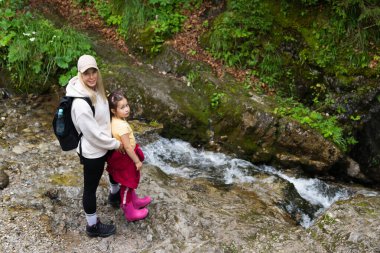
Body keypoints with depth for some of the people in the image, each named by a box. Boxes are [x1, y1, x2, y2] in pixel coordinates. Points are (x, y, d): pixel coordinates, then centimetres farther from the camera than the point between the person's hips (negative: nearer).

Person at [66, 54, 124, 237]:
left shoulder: (94, 89, -6)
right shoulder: (81, 103, -34)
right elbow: (93, 134, -27)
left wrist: (113, 141, 16)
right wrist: (116, 144, -13)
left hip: (102, 145, 10)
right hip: (92, 151, -10)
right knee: (90, 188, 11)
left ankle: (115, 193, 65)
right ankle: (93, 226, 33)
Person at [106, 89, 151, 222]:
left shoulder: (115, 121, -5)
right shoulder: (122, 126, -33)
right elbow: (128, 147, -27)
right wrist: (137, 161, -16)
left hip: (121, 156, 9)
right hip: (125, 158, -9)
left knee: (130, 182, 27)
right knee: (127, 184, 8)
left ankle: (134, 201, 48)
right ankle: (129, 212, 25)